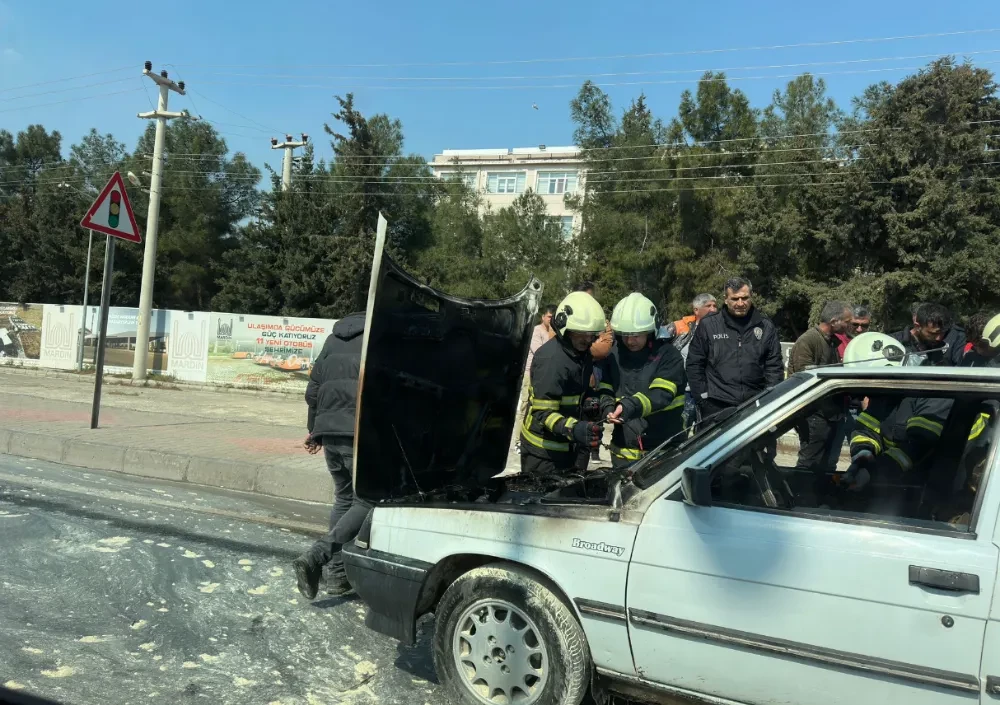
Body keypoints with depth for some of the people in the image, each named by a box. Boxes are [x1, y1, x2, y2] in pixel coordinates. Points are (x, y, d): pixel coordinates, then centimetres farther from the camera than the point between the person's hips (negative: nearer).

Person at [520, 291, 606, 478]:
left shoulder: (582, 353, 5)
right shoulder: (551, 359, -24)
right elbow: (543, 412, -27)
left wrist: (594, 399, 0)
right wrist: (574, 429, -42)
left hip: (567, 446, 9)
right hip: (543, 450, -9)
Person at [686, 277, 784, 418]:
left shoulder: (766, 326, 8)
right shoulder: (708, 324, 2)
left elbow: (774, 366, 10)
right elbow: (694, 364, 4)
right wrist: (703, 396, -3)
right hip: (716, 406, -2)